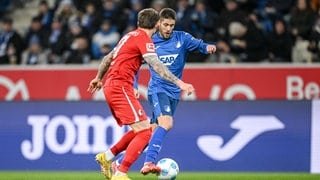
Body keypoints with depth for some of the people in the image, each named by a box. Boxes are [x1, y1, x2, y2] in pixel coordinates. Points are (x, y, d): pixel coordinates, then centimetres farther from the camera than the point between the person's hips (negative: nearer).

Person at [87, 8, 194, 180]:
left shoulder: (130, 35, 19)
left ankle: (107, 156, 18)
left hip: (111, 87, 10)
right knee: (144, 132, -14)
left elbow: (108, 58, 29)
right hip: (121, 87, -10)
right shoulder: (143, 38, -9)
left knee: (139, 130, 15)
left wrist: (98, 78, 42)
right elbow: (156, 65, -21)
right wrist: (179, 83, -26)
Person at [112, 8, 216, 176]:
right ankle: (149, 162, -35)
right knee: (166, 123, -28)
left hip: (174, 92, 4)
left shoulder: (182, 38, 2)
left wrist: (208, 47, -35)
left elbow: (198, 44, -12)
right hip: (157, 90, -4)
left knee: (153, 132, 7)